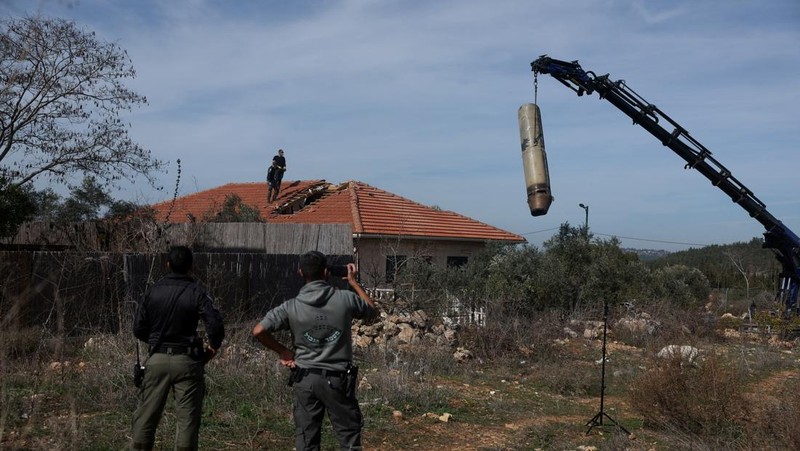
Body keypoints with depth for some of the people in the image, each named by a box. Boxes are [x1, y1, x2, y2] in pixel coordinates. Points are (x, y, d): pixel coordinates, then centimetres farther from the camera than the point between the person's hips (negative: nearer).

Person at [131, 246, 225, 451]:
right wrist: (213, 346, 1)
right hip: (186, 360, -3)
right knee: (187, 416, 4)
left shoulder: (153, 291, 1)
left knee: (146, 414, 12)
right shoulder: (196, 292, -8)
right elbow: (215, 325, -18)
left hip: (158, 359, 3)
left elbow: (138, 329, 4)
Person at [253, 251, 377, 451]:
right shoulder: (345, 299, -7)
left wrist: (282, 351, 4)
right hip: (337, 379, -1)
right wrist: (354, 282, 21)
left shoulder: (291, 307, -5)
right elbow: (372, 309, 13)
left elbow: (258, 331, -10)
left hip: (305, 379, 2)